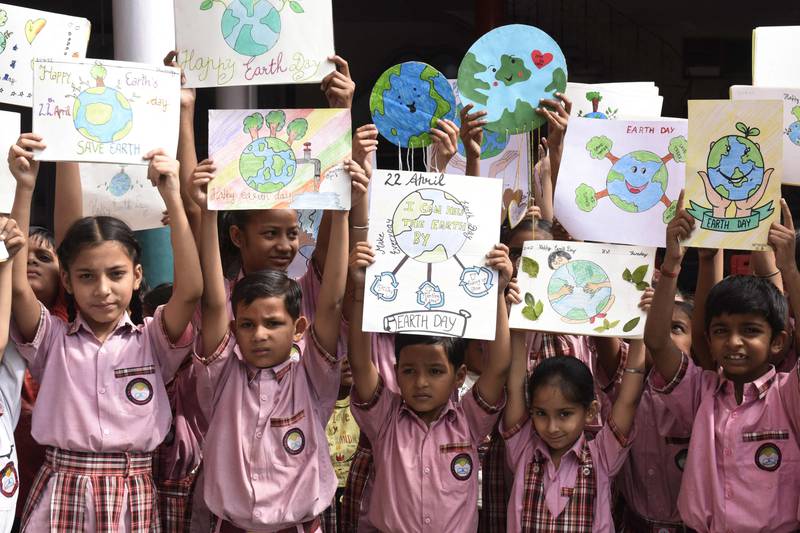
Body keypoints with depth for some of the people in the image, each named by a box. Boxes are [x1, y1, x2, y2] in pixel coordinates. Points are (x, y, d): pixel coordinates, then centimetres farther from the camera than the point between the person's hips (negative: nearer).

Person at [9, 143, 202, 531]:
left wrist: (172, 197, -16)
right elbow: (17, 286, -10)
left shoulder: (151, 342, 3)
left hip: (133, 498, 0)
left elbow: (190, 291, -13)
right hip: (62, 495, 0)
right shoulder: (53, 340, 4)